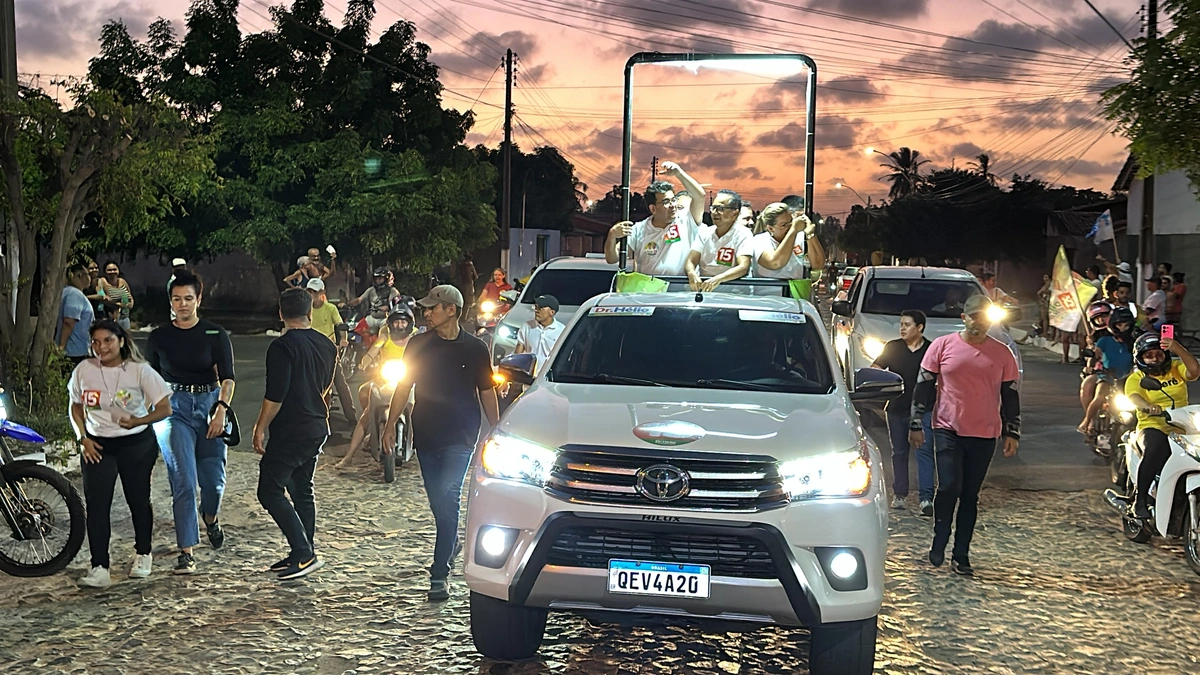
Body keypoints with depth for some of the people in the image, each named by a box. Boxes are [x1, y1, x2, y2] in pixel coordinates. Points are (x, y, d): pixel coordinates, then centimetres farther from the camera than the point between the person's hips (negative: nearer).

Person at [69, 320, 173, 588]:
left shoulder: (140, 370, -11)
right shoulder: (84, 370, -4)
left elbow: (164, 408, -9)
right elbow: (76, 407, 11)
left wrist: (138, 421, -26)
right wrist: (83, 439, -2)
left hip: (137, 444, -2)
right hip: (97, 445, 2)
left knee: (138, 500, 10)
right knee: (96, 504, -9)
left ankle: (143, 554, 32)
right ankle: (99, 568, -10)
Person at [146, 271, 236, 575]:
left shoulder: (216, 335, 4)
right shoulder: (159, 337, 7)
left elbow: (227, 377, -3)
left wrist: (221, 410, -15)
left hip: (209, 405, 1)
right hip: (173, 409, -1)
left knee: (214, 479, 2)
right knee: (183, 480, -11)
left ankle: (210, 517, 39)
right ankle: (186, 552, -8)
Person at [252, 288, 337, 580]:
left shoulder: (283, 346, -16)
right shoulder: (326, 345, 8)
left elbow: (275, 395, -19)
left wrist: (260, 428, -10)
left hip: (290, 431, -8)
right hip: (317, 428, 8)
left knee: (270, 491, -5)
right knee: (303, 491, 16)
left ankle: (304, 554, -11)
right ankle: (304, 553, 19)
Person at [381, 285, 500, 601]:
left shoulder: (474, 348, 0)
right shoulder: (418, 344, 6)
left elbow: (487, 393, 7)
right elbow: (404, 385, 12)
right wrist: (390, 424, 7)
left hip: (460, 436, -4)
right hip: (426, 434, 4)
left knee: (447, 496, -16)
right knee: (437, 501, 11)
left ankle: (440, 573, -15)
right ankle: (451, 546, 38)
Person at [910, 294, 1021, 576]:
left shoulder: (1002, 353, 5)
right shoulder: (942, 346, 0)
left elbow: (1010, 396, 11)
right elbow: (924, 387, 4)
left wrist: (1012, 433, 7)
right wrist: (916, 425, 2)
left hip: (985, 436, 2)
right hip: (948, 430, -2)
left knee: (970, 495, 6)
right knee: (949, 487, -12)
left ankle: (961, 555, 14)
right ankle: (938, 543, 9)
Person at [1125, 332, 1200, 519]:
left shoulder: (1176, 368, 13)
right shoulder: (1135, 379, 6)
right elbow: (1134, 397, -16)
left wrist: (1177, 349, -21)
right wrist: (1148, 407, -39)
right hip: (1153, 426, -3)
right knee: (1154, 451, -35)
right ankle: (1140, 500, -27)